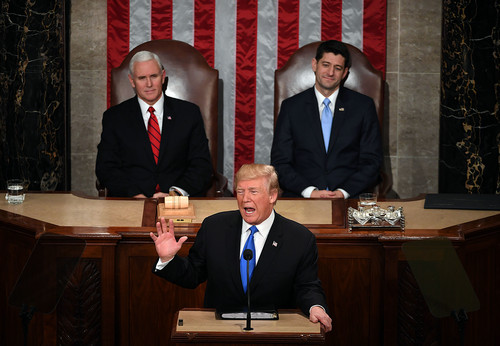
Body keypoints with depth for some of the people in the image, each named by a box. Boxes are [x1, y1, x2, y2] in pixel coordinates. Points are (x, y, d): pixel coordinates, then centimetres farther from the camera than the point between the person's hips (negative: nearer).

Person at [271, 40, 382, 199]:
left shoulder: (364, 106, 11)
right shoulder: (291, 107, 11)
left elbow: (371, 162, 6)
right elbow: (280, 162, 5)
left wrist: (344, 192, -11)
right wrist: (309, 191, -12)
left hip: (349, 196, 0)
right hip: (301, 197, 0)